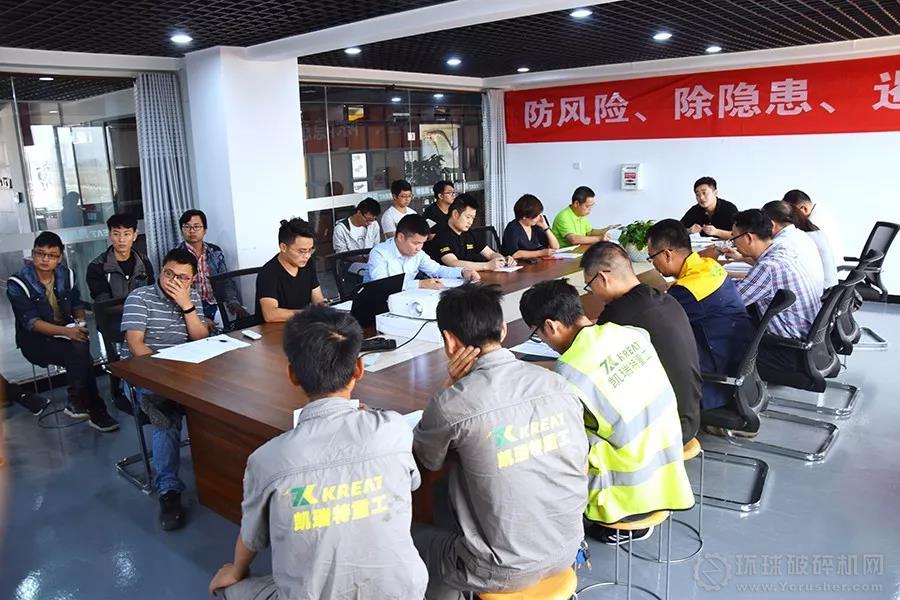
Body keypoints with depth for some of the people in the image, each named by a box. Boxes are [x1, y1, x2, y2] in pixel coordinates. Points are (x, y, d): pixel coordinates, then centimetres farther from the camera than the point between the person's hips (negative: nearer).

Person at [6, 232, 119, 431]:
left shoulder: (66, 275, 4)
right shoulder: (18, 284, -11)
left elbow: (77, 304, 17)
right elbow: (30, 322, -19)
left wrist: (80, 321, -6)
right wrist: (67, 331, -32)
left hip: (68, 332, 4)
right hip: (35, 340, -4)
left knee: (80, 353, -30)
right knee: (81, 355, -30)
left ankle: (77, 403, -14)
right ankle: (96, 412, -19)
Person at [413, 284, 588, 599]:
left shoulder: (453, 404, -23)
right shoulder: (556, 382, -7)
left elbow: (426, 461, -1)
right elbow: (581, 467, 7)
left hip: (506, 571, -5)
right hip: (566, 550, 6)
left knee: (407, 538, 22)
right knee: (446, 507, 26)